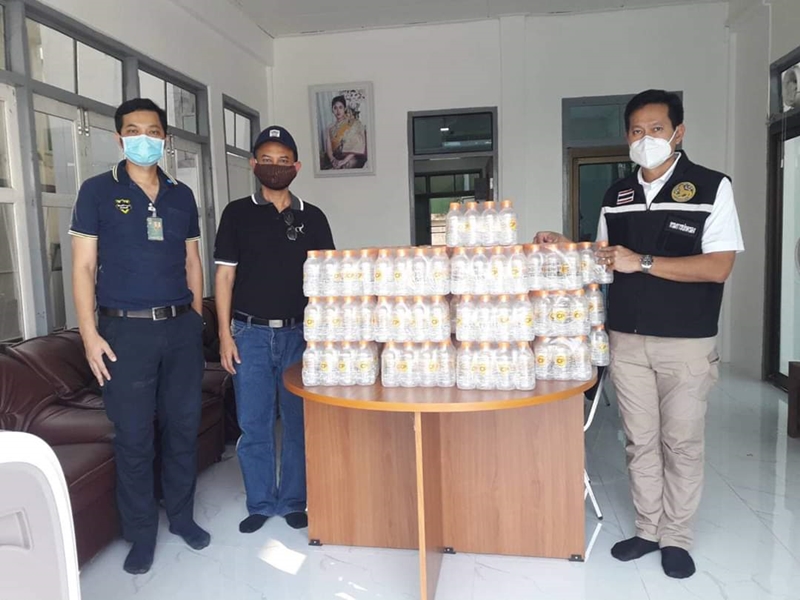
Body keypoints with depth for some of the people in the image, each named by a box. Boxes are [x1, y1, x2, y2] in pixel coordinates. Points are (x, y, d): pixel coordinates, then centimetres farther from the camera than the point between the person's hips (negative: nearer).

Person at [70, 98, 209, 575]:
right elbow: (84, 266, -3)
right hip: (126, 330, -3)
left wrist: (196, 321, 10)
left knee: (184, 427, 11)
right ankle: (142, 533, 22)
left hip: (181, 327, 3)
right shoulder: (98, 191, 0)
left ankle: (182, 516, 29)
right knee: (134, 437, 4)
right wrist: (89, 333, -9)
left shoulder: (181, 195, 10)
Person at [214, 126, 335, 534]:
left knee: (299, 422, 7)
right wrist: (225, 334, -4)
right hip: (250, 334, 0)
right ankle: (260, 503, 23)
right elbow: (225, 275, 2)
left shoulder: (313, 217, 6)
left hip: (299, 333, 1)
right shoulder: (237, 213, 3)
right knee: (253, 424, 6)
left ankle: (294, 501, 24)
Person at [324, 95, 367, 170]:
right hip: (336, 160, 3)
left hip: (353, 159, -2)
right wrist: (333, 159, -15)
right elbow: (328, 149, 9)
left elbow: (359, 146, -5)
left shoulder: (356, 124, 6)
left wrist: (345, 160, -17)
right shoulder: (331, 129, 17)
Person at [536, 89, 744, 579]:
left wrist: (642, 262, -20)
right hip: (627, 340, 4)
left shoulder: (711, 187, -6)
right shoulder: (617, 195, 8)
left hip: (687, 342, -4)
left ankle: (677, 537, 24)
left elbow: (718, 267, -15)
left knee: (681, 442, 8)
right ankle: (648, 529, 27)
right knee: (640, 441, 12)